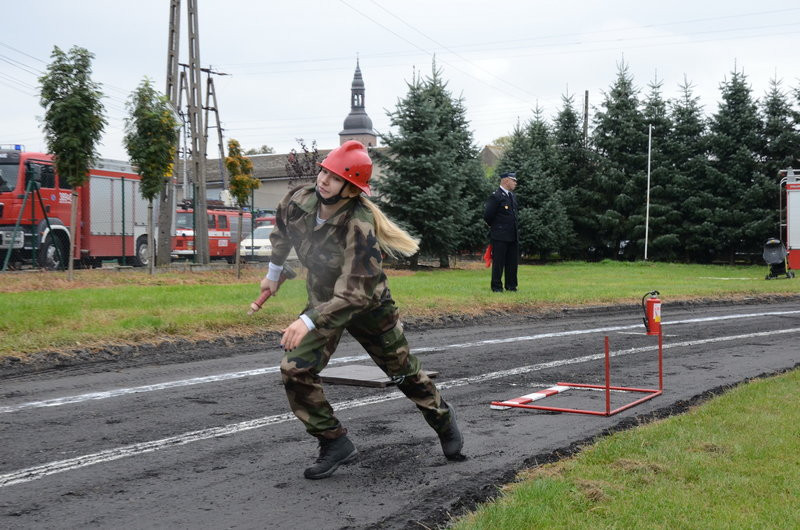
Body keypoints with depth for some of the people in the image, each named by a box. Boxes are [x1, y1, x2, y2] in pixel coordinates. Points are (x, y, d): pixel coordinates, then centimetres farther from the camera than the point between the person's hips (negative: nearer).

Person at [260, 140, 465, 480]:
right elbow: (281, 228, 9)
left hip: (367, 305, -5)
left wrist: (310, 321, -49)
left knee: (403, 370, 12)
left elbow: (355, 294, -40)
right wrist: (274, 272, 17)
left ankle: (442, 419, 42)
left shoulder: (360, 227, -36)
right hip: (323, 300, 5)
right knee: (294, 371, -13)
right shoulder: (298, 202, -18)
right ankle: (335, 444, 1)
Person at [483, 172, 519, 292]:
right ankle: (496, 287, 5)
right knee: (498, 262, -2)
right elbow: (487, 216, -12)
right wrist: (494, 227, 3)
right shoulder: (496, 196, -11)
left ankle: (511, 285, 18)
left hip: (513, 236, 8)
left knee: (513, 262, 9)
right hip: (500, 237, -8)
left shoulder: (513, 196, 16)